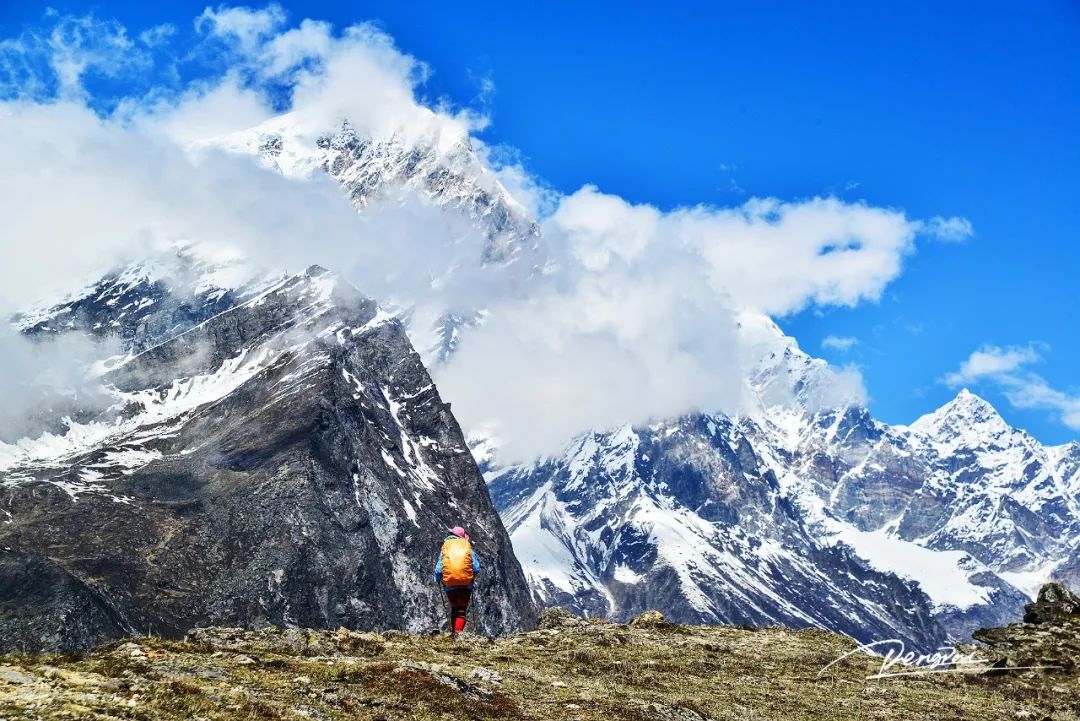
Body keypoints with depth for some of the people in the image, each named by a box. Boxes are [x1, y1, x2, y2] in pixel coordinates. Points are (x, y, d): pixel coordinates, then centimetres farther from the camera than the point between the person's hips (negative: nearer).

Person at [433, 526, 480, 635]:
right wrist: (472, 576, 19)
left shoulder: (445, 548, 4)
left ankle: (453, 633, 21)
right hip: (466, 584, -1)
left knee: (454, 609, 20)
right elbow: (477, 568, -1)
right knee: (461, 611, 3)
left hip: (449, 585, 1)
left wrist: (437, 580, 18)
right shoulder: (468, 547, 3)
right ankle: (458, 631, -15)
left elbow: (438, 570, -1)